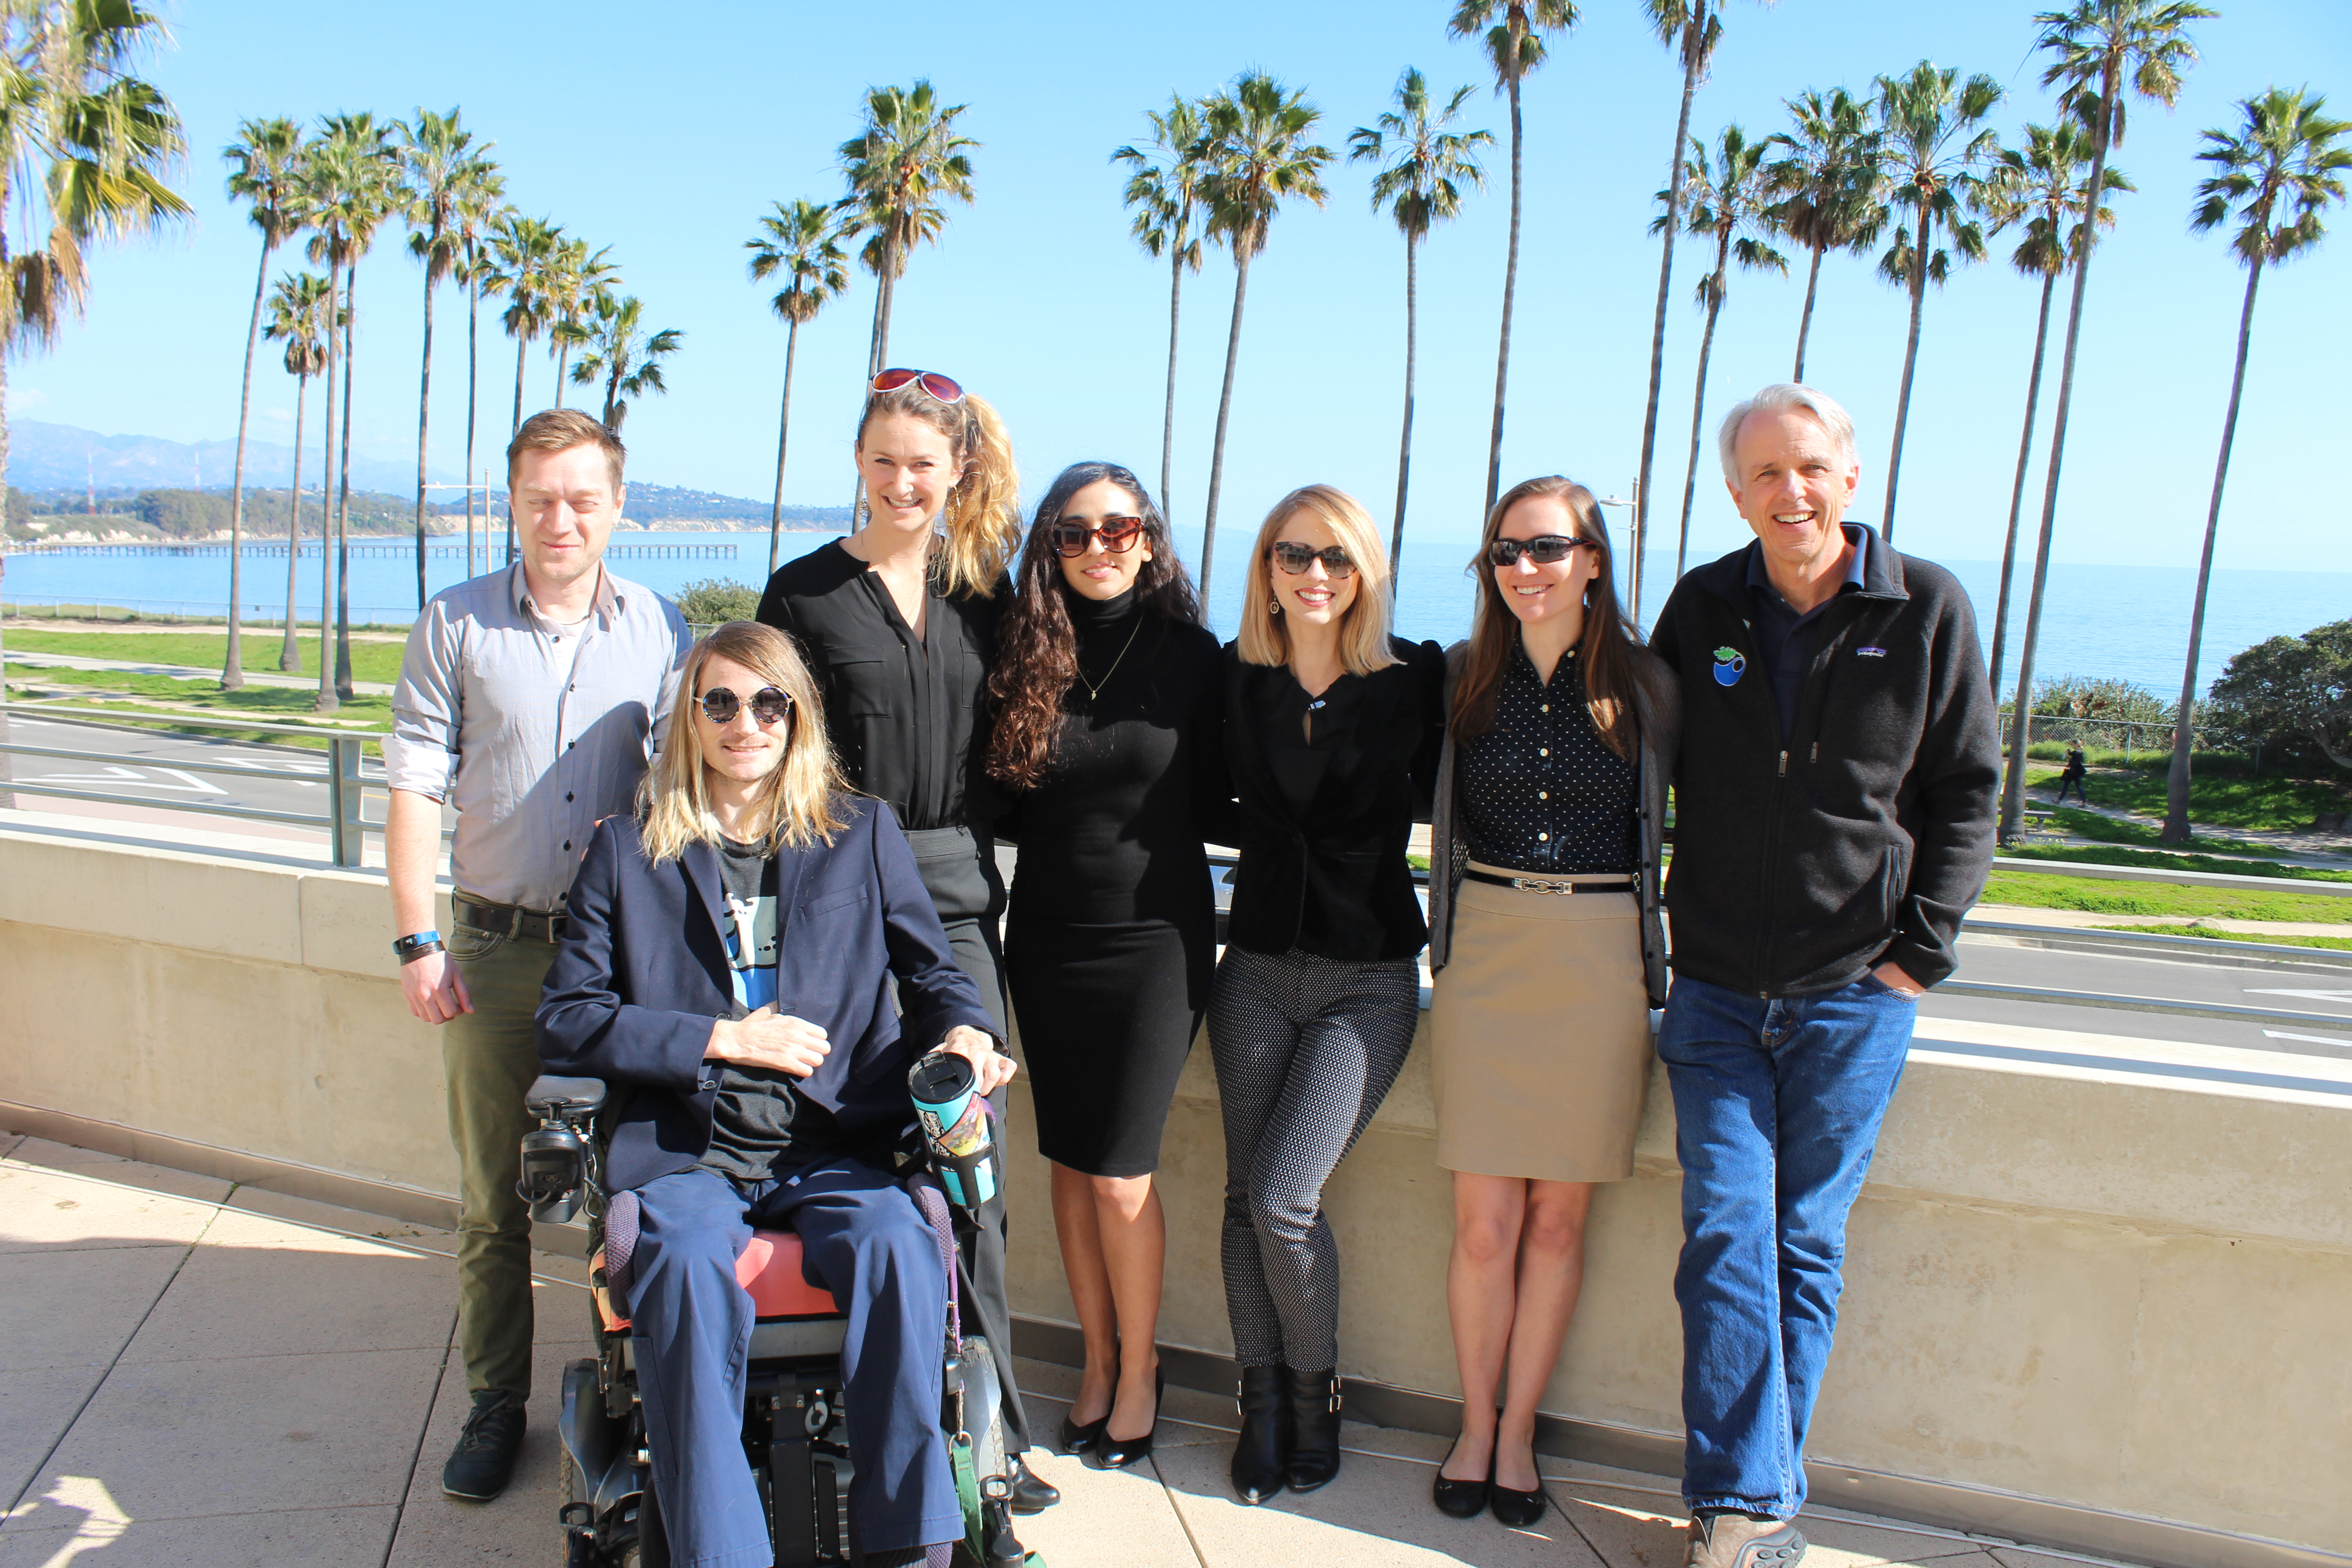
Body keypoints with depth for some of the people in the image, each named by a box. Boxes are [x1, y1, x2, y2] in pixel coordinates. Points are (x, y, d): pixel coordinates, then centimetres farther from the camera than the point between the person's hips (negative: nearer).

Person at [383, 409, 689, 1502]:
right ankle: (495, 1404, 23)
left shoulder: (660, 632, 4)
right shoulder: (455, 625, 2)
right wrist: (418, 942, -6)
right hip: (494, 947, 0)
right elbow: (414, 790, 0)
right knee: (491, 1196, 8)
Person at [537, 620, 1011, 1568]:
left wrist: (965, 1036, -5)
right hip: (686, 1151, 0)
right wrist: (724, 1040, -4)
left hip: (834, 1148, 0)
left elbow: (932, 971, 19)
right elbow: (566, 1024, 8)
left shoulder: (863, 833, 17)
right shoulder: (628, 851, 15)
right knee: (688, 1268, -33)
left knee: (896, 1248, -31)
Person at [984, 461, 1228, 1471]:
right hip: (1047, 934, 3)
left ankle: (1139, 1370, 22)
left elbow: (1212, 810, 1)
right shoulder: (1026, 652, 1)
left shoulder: (1189, 655, -4)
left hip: (1156, 938, -3)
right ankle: (1098, 1363, 30)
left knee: (1120, 1177, -1)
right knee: (1069, 1164, 11)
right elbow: (1006, 806, 7)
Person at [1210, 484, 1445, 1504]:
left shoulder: (1416, 679, -6)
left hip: (1370, 977, -3)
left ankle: (1316, 1398, 15)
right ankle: (1264, 1408, 22)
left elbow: (1433, 799, 6)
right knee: (1247, 1199, 4)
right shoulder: (1235, 676, 1)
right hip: (1258, 966, 3)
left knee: (1284, 1200, -10)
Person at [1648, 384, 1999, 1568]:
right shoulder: (1702, 608, 4)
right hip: (1715, 990, 1)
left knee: (1807, 1247, 7)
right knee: (1726, 1239, -4)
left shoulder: (1927, 608, -1)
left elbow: (1965, 793, 3)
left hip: (1855, 994, -1)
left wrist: (1921, 950, -4)